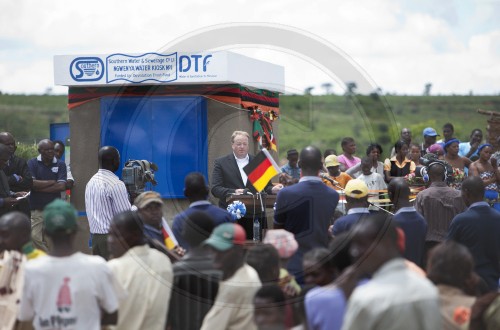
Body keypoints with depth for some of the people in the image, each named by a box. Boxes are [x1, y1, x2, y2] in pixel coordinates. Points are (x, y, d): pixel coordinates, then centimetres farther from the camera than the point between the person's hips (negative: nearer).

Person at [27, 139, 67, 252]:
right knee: (35, 238, -10)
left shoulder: (60, 165, 4)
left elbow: (62, 186, -8)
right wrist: (52, 182, -6)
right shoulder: (32, 163, 1)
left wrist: (40, 187, -8)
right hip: (36, 209, -1)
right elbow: (31, 183, -12)